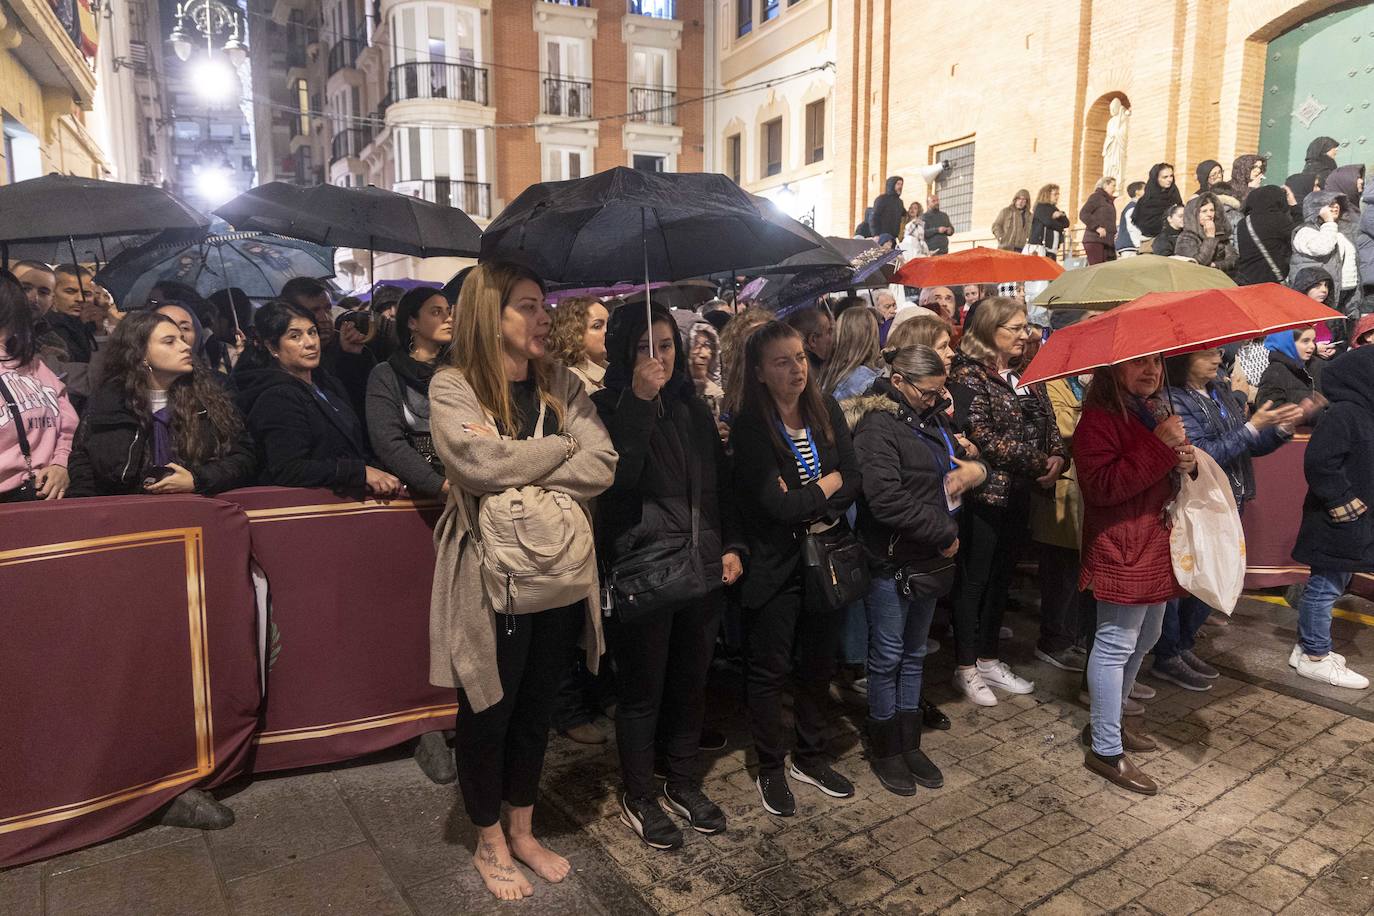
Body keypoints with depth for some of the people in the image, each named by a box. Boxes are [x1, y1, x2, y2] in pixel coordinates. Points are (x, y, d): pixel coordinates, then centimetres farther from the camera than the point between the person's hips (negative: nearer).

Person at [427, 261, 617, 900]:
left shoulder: (562, 386, 4)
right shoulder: (452, 387, -8)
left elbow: (602, 464, -9)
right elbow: (479, 464, -26)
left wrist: (519, 475, -19)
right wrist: (561, 446, -13)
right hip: (490, 576, -5)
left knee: (537, 708, 19)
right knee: (488, 712, 12)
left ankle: (522, 833, 40)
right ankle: (489, 843, 35)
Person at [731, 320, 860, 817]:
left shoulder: (826, 411, 1)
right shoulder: (750, 428, -15)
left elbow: (852, 481, -4)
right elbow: (777, 505, -22)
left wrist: (806, 501, -18)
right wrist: (826, 485, -9)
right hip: (775, 565, -5)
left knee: (819, 662, 16)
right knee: (771, 668, 9)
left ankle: (810, 757, 36)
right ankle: (770, 770, 28)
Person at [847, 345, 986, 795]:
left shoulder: (931, 419, 10)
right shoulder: (878, 425, -16)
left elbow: (960, 462, 23)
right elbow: (888, 500, -26)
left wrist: (975, 469, -2)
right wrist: (944, 534, -17)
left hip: (928, 562, 8)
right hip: (893, 563, -8)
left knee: (914, 654, 18)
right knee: (887, 658, 6)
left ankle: (910, 744, 32)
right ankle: (885, 750, 23)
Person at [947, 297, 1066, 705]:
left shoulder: (1026, 375, 12)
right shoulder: (969, 375, -12)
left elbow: (1048, 423, 12)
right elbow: (981, 436, -20)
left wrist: (1058, 457, -8)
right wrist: (1035, 462, -17)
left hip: (1018, 492, 7)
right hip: (984, 491, -7)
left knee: (1001, 577, 15)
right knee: (974, 580, 3)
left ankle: (989, 659, 29)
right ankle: (966, 668, 16)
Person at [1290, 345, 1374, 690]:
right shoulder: (1344, 414, -19)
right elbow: (1318, 461, -27)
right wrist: (1339, 498, -21)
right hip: (1339, 521, -10)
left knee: (1325, 585, 17)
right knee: (1326, 586, -1)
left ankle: (1308, 647, 27)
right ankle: (1315, 657, 10)